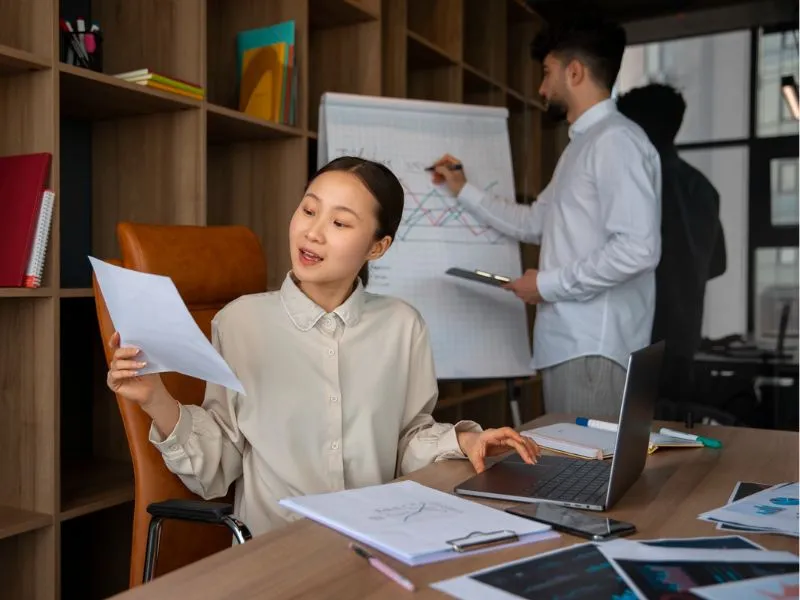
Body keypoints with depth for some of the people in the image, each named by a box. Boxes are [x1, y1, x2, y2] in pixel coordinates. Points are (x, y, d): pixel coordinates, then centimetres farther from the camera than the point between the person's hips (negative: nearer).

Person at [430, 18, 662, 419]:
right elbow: (534, 223, 26)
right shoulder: (581, 145, 19)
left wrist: (549, 284, -14)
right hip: (567, 341, 9)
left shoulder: (616, 140, -12)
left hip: (595, 345, -9)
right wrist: (463, 191, 28)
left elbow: (639, 249, -21)